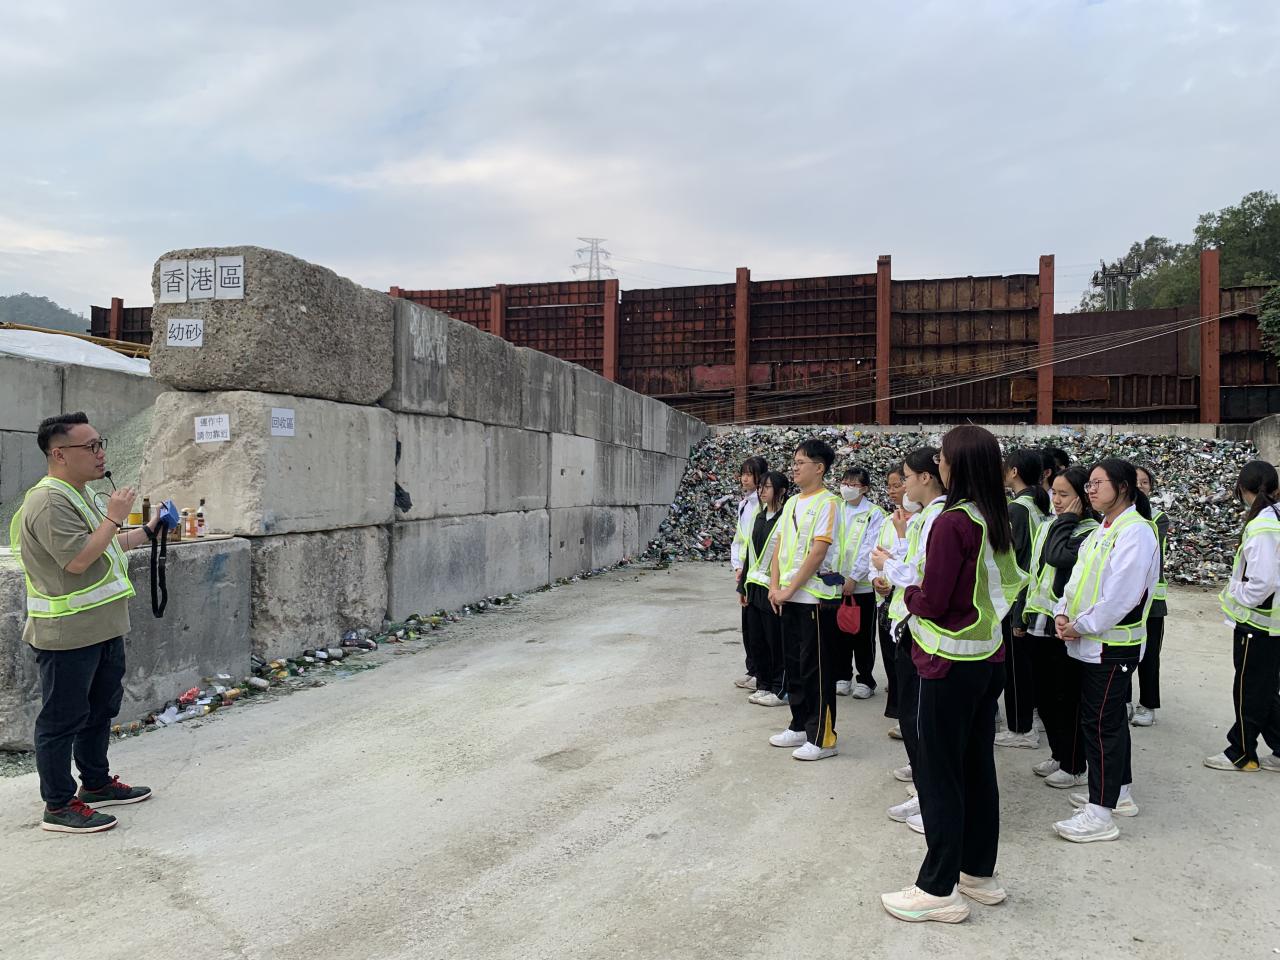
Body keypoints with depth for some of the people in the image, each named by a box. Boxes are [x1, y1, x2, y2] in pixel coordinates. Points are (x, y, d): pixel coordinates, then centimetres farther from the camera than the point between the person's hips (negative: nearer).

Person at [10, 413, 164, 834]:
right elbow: (77, 559, -28)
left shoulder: (79, 495, 14)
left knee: (102, 707, 20)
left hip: (103, 627, 11)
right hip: (67, 634, -11)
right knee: (63, 718, 0)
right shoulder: (49, 502, -20)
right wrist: (114, 518, -22)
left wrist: (147, 531, 21)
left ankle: (96, 783, 35)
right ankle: (58, 806, 11)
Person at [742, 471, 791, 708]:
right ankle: (763, 686, 24)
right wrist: (744, 586, 17)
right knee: (756, 639, 12)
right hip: (755, 588, 8)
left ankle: (780, 690, 12)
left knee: (776, 641, 1)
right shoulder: (759, 517, 14)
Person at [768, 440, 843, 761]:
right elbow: (779, 547, 13)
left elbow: (817, 553, -17)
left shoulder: (827, 503, -11)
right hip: (788, 598, 8)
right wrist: (775, 586, 1)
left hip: (815, 598, -8)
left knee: (816, 669, -1)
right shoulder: (791, 503, 13)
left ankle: (822, 738, 7)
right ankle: (800, 726, 27)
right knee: (794, 664, 15)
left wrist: (789, 589, -16)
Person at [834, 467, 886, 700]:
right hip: (837, 583, 4)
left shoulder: (874, 514, -5)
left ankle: (865, 680, 16)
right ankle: (842, 676, 22)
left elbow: (869, 550, -11)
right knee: (840, 632, 10)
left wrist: (854, 578, -16)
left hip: (863, 584, -4)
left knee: (863, 635, 5)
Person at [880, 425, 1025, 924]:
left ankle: (940, 889, 12)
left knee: (938, 773, 2)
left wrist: (908, 592, 1)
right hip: (989, 659, 8)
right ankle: (980, 873, 30)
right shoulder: (997, 521, 5)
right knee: (977, 766, 18)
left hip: (950, 663, -8)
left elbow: (932, 603, -19)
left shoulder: (952, 523, -21)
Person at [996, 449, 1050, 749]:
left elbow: (1015, 560, -19)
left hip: (1016, 597, -8)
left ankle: (1020, 728, 11)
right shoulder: (1042, 506, 6)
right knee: (1028, 659, 18)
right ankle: (1028, 718, 29)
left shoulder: (1017, 508, -18)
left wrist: (1015, 612, -15)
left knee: (1015, 661, 2)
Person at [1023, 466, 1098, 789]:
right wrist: (1024, 614, 17)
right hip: (1040, 624, 8)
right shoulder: (1049, 527, 12)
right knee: (1044, 694, 15)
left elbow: (1058, 556, -29)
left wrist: (1066, 520, -15)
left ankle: (1075, 766, 16)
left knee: (1066, 698, 2)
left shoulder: (1091, 533, -11)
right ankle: (1059, 755, 30)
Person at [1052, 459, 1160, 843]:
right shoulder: (1103, 530, 13)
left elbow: (1120, 596, -23)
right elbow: (1080, 577, 14)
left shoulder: (1136, 532, -17)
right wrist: (1063, 613, -2)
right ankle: (1118, 792, 32)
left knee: (1101, 723, -5)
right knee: (1111, 717, 18)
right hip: (1093, 642, 9)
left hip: (1113, 644, -9)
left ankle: (1101, 814, 2)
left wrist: (1081, 626, -15)